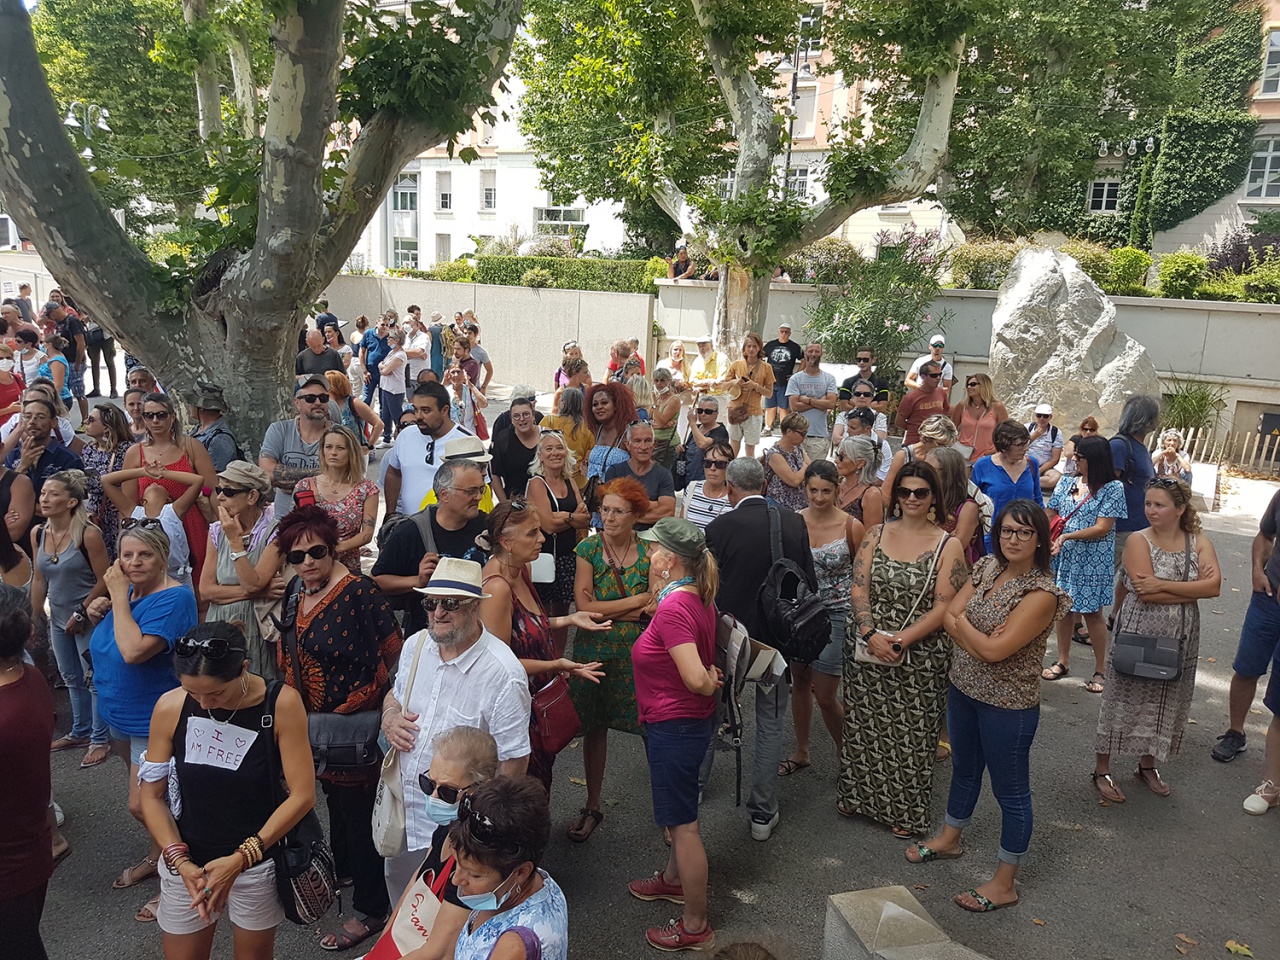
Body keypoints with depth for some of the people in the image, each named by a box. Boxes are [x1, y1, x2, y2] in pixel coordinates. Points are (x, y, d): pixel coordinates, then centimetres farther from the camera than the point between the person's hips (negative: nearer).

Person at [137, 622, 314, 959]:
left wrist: (241, 859, -20)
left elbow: (302, 795, -16)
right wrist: (180, 861, -14)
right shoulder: (170, 707, -13)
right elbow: (151, 795, -3)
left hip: (258, 863, -1)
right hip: (187, 862, 2)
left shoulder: (282, 704, -19)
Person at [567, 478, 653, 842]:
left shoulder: (649, 552, -4)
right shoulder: (588, 548, -4)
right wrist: (635, 601, -11)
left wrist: (606, 610, -15)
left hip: (639, 652, -1)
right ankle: (592, 806, 30)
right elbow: (584, 606, -11)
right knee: (594, 728, 13)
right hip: (594, 652, 1)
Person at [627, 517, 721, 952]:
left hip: (674, 727, -10)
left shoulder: (672, 610, -28)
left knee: (683, 822, 4)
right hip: (691, 721, 10)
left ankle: (695, 926, 19)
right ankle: (673, 879, 50)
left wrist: (709, 682, -13)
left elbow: (696, 680, -32)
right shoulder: (699, 598, 1)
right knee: (678, 812, 28)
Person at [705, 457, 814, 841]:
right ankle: (763, 812, 21)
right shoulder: (795, 523, -7)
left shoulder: (719, 528, -16)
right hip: (779, 637, 2)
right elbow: (810, 582, -1)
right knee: (770, 723, 13)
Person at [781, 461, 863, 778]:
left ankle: (845, 753, 23)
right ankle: (801, 752, 34)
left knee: (824, 694, -3)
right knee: (799, 683, 15)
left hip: (835, 616, -3)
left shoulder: (852, 526, -8)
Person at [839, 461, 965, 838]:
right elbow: (859, 589, -1)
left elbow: (943, 607, -10)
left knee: (911, 734, 7)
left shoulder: (948, 545, -4)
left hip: (920, 657, -3)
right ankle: (858, 794, 34)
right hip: (867, 649, 3)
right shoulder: (876, 534, 4)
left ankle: (906, 812, 26)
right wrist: (871, 634, -16)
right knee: (864, 725, 14)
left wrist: (900, 641, -18)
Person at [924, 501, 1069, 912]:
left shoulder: (1041, 593, -23)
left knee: (1010, 791, 8)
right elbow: (949, 615, -4)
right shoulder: (987, 568, 0)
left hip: (1007, 705, -7)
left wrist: (963, 624, -10)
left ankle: (1004, 884, 23)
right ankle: (950, 838, 49)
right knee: (964, 769, 26)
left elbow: (994, 650, -26)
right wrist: (979, 642, -20)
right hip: (963, 689, 7)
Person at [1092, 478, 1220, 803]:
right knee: (1123, 702, 6)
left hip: (1179, 640, 4)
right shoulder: (1139, 541, -11)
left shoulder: (1199, 542, 0)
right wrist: (1193, 589, -16)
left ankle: (1147, 766, 37)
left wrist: (1163, 585, -22)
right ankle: (1102, 770, 19)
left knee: (1164, 705, 17)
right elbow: (1146, 593, -22)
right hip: (1137, 636, -4)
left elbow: (1214, 586, -15)